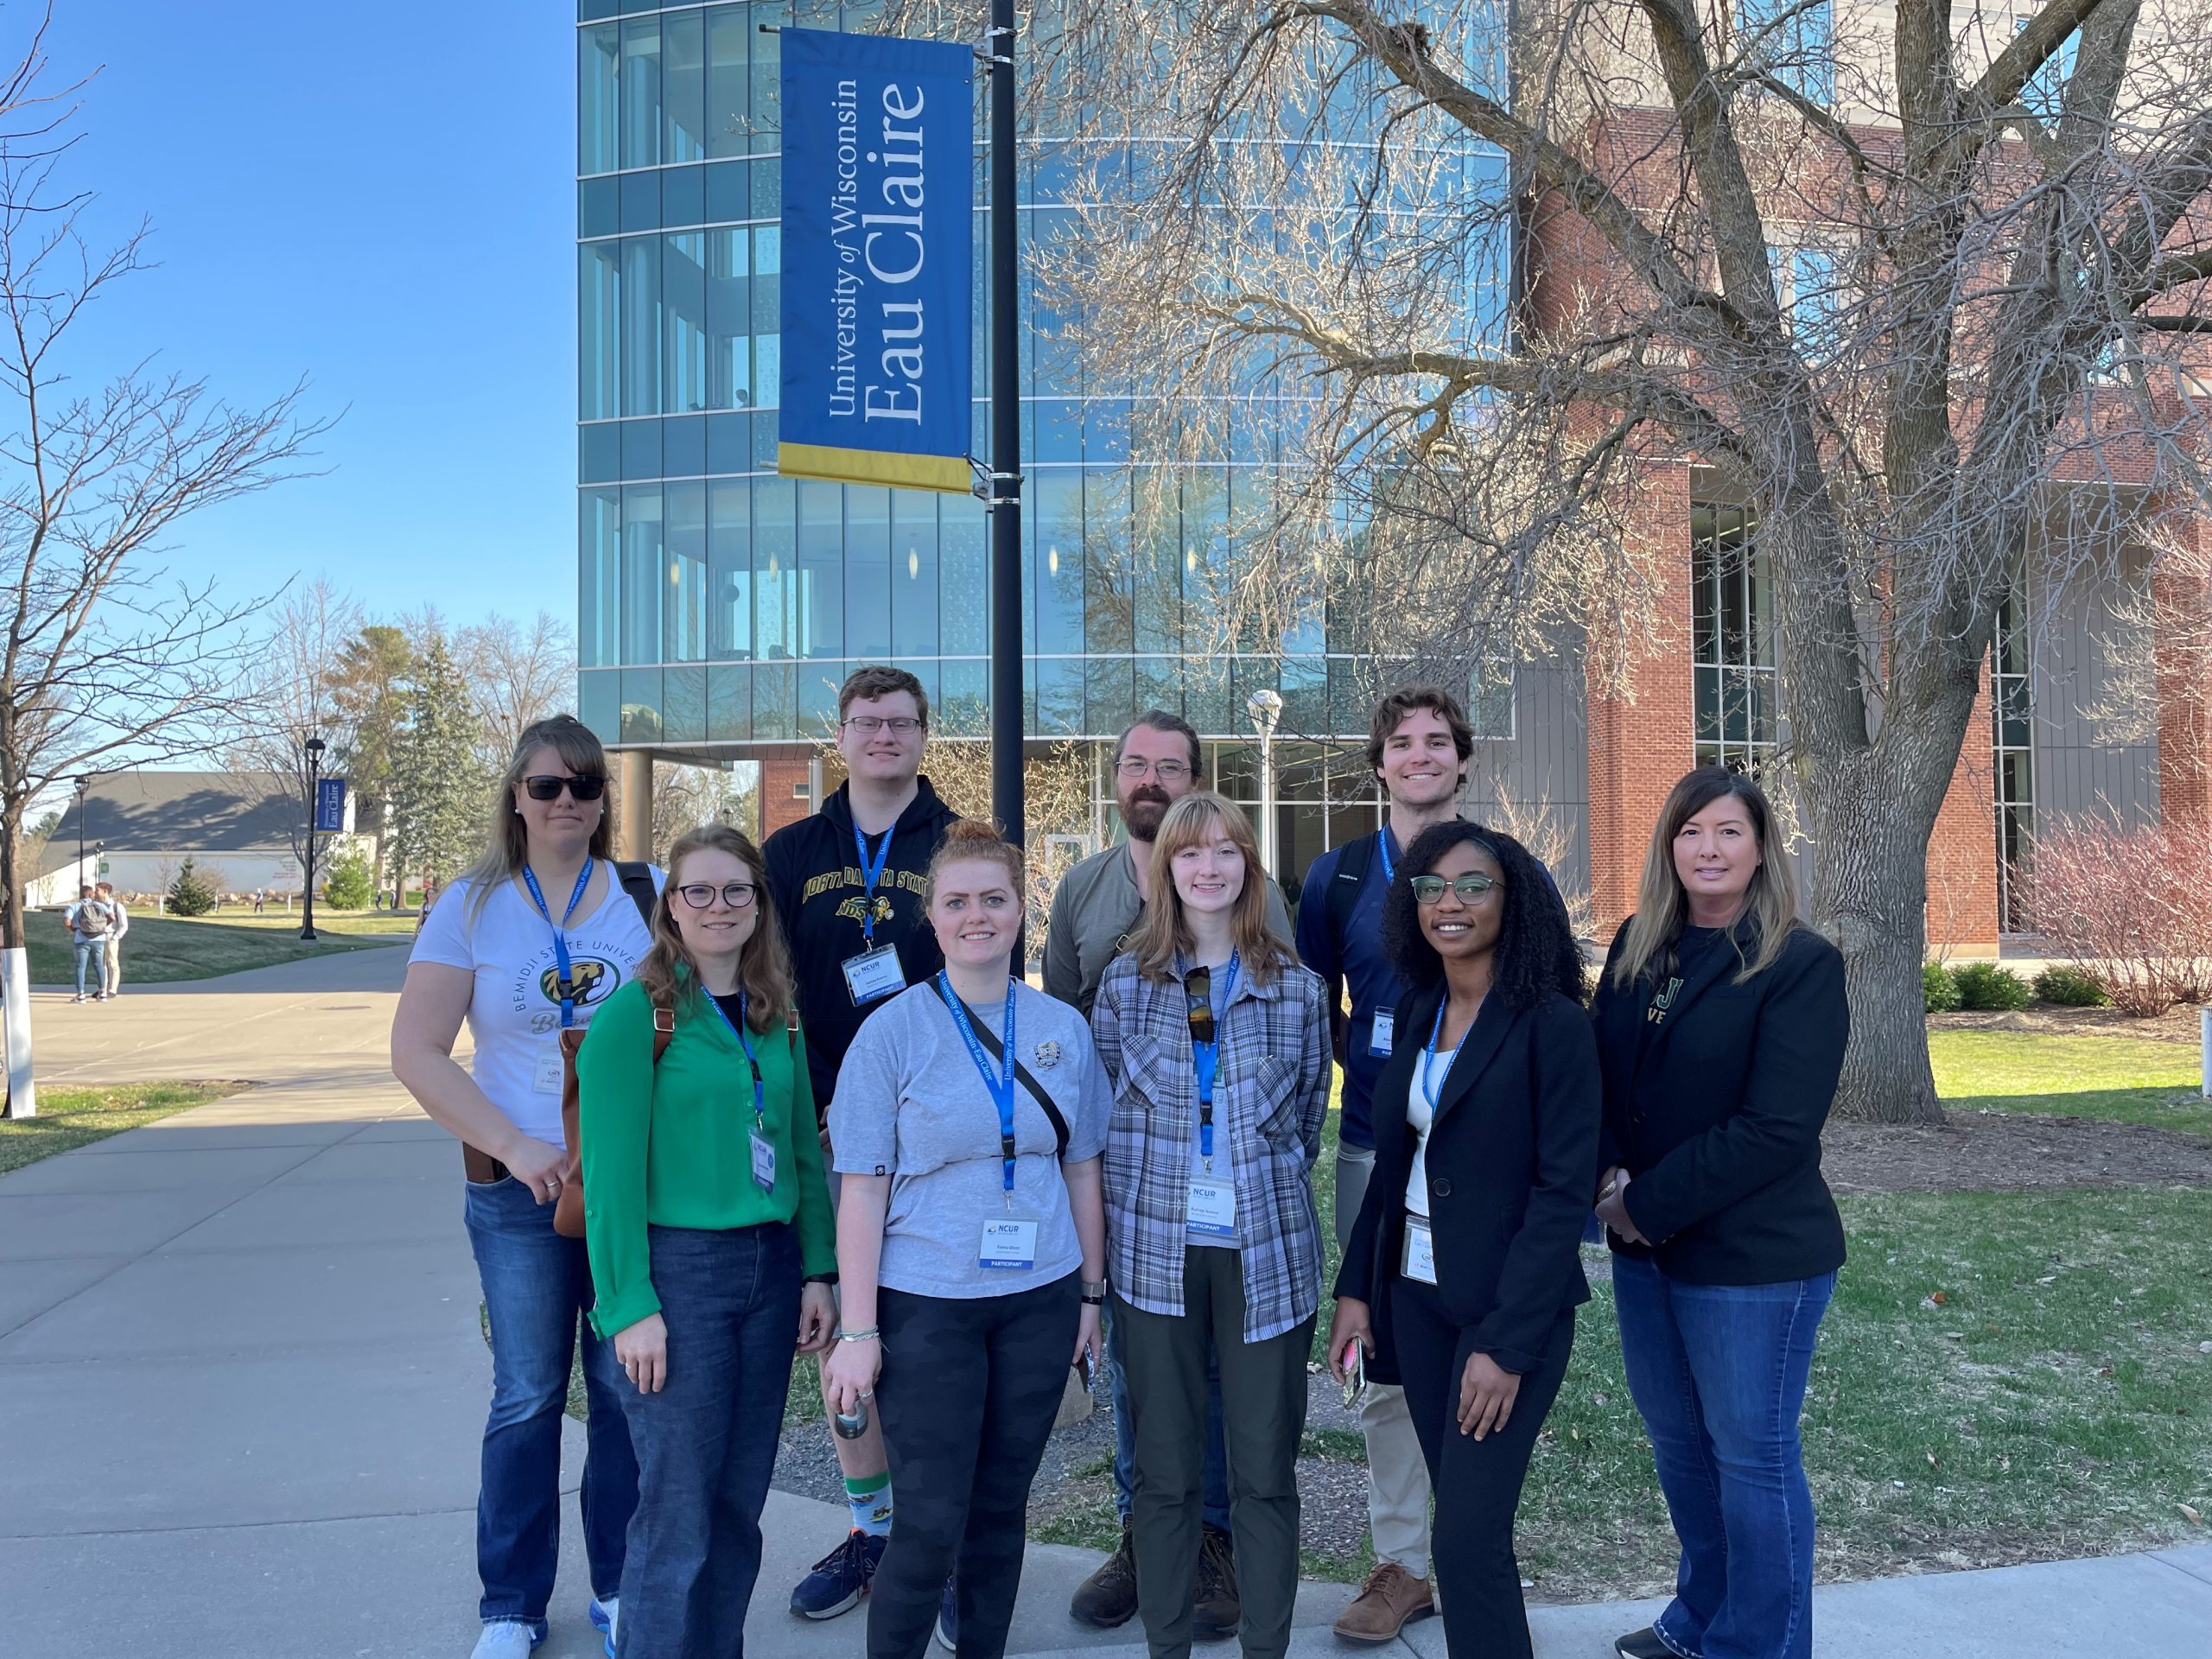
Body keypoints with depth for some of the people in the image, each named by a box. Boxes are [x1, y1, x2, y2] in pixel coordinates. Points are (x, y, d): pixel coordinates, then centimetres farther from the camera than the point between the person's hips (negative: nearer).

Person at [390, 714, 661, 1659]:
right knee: (526, 1398, 8)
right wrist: (514, 1146, -12)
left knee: (629, 1392, 8)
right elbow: (417, 1055, -3)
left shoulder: (649, 895, 2)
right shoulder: (472, 907, 0)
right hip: (519, 1189, -1)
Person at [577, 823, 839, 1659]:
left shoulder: (778, 1015, 9)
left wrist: (818, 1271, 7)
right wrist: (631, 1305, -14)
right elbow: (612, 1172, -11)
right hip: (677, 1270, -5)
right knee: (678, 1515, 1)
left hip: (770, 1270, 6)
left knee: (738, 1506, 14)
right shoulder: (635, 1012, -9)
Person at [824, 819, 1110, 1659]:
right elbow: (861, 1188, -8)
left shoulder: (1064, 1029, 3)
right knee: (931, 1524, -1)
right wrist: (857, 1331, -10)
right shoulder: (894, 1030, -7)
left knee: (1001, 1506, 14)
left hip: (1040, 1300, 3)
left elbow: (1081, 1170, 10)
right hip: (926, 1306, -3)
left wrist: (1092, 1292, 10)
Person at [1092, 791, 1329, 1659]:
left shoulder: (1296, 987, 2)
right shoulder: (1126, 981, 2)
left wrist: (1265, 1185, 9)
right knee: (1163, 1470, 10)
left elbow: (1308, 1119, 10)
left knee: (1265, 1472, 6)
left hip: (1266, 1252, 0)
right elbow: (1101, 1111, 8)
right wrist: (1151, 1183, 3)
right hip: (1156, 1251, 0)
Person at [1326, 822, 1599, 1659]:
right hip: (1414, 1291, 6)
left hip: (1509, 1305, -6)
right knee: (1459, 1515, 14)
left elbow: (1564, 1191, -16)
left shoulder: (1552, 1023, -13)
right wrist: (1356, 1287, 6)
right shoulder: (1416, 1011, 6)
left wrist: (1506, 1343, -18)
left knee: (1468, 1539, -5)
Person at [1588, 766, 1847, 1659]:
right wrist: (1610, 1176, -9)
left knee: (1751, 1454, 7)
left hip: (1752, 1253, -6)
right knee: (1675, 1441, 19)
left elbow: (1777, 1128, -18)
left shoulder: (1801, 964, -12)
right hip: (1643, 1246, 6)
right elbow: (1601, 1072, 9)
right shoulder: (1637, 946, 5)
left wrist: (1649, 1203, -15)